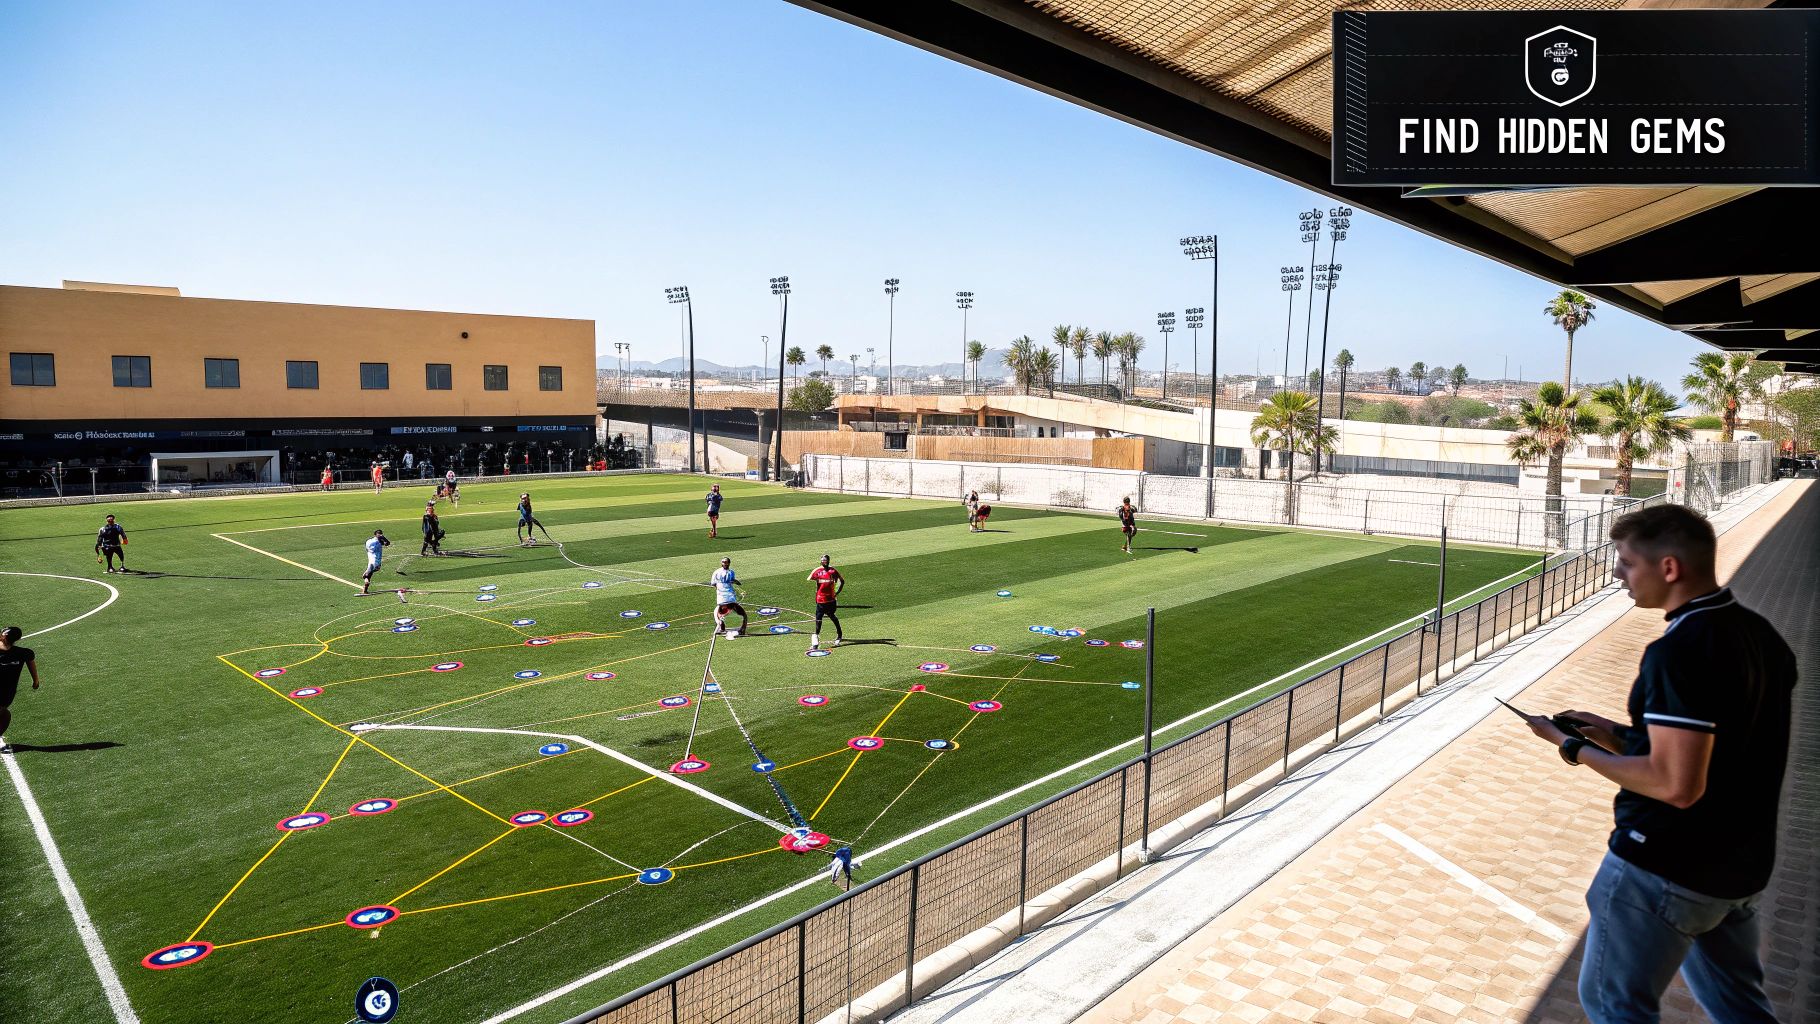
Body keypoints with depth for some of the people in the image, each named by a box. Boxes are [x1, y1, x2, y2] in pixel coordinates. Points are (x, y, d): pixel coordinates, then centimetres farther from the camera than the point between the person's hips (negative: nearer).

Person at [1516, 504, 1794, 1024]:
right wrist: (1623, 735, 9)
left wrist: (1577, 748, -16)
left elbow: (1676, 784, -28)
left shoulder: (1678, 653, -26)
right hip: (1741, 864, 9)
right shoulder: (1760, 633, 3)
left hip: (1666, 869, -9)